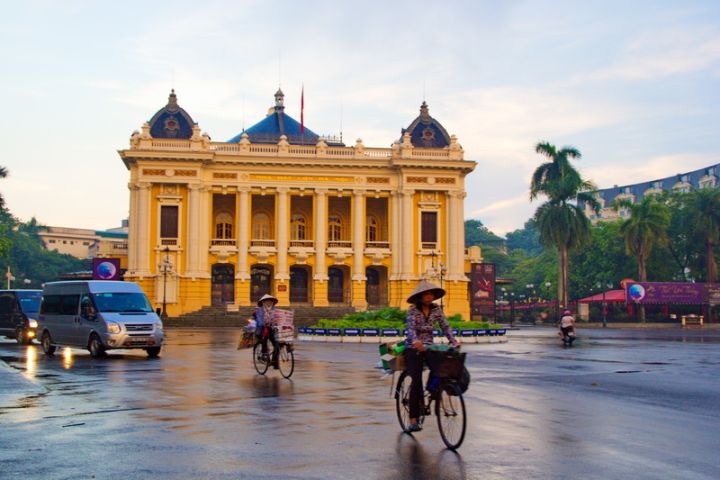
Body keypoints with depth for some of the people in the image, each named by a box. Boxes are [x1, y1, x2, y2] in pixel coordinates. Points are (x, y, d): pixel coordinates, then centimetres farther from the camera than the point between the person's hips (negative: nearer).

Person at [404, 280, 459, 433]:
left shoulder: (436, 309, 3)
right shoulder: (413, 310, -10)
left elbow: (445, 326, 0)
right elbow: (411, 327, -24)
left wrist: (453, 340, -17)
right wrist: (416, 341, -44)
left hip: (428, 347, 4)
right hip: (414, 348, -4)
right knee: (416, 382, -12)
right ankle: (413, 420, -11)